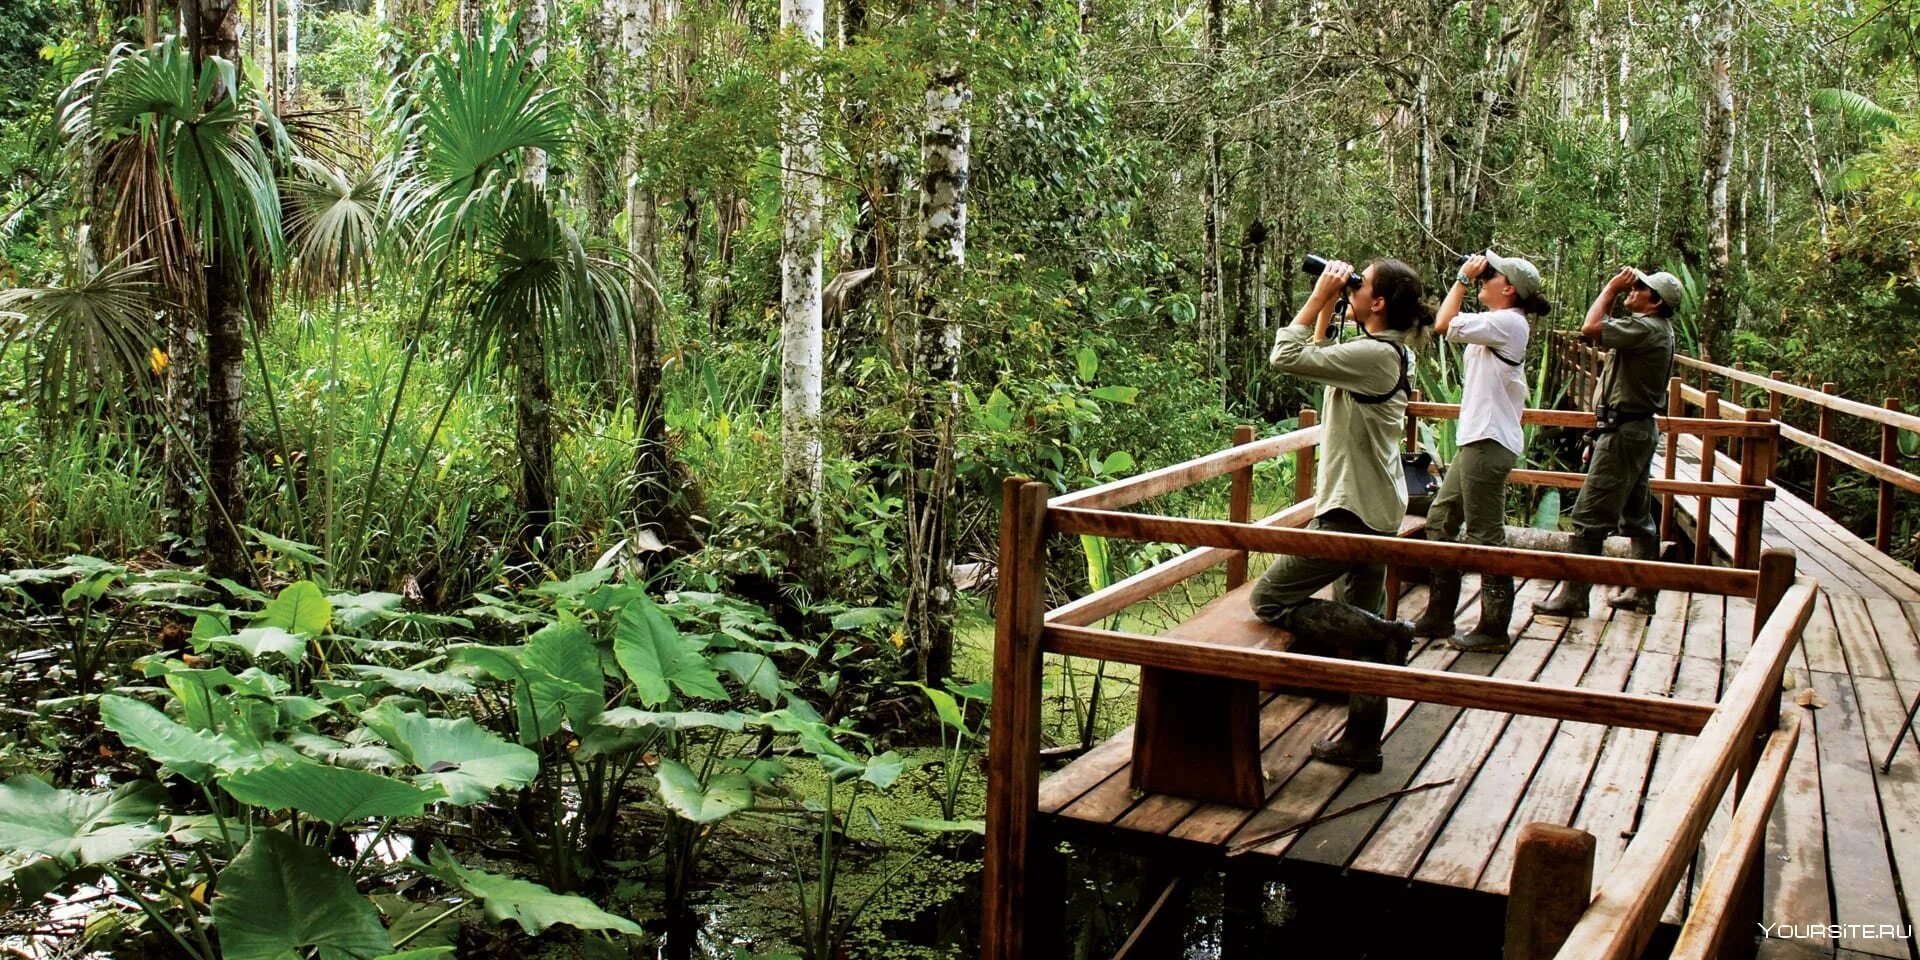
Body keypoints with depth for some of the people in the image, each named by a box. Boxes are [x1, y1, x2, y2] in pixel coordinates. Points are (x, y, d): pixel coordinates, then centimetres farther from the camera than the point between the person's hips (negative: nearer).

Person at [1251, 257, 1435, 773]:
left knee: (1269, 599, -4)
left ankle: (1384, 635, -8)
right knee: (1360, 623, 15)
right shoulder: (1393, 352, 9)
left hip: (1351, 514, -10)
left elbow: (1286, 357, -24)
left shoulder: (1374, 354, -20)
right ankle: (1361, 743, 22)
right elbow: (1318, 357, 23)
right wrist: (1327, 305, 13)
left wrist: (1320, 296, -15)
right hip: (1378, 512, 10)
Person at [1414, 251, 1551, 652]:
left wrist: (1463, 278, -11)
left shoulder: (1508, 322, -14)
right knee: (1440, 520, 15)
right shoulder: (1499, 324, 17)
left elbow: (1444, 324, -20)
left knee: (1485, 535, -4)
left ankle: (1494, 629, 5)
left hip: (1489, 443, -11)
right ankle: (1439, 616, 22)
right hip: (1477, 439, 11)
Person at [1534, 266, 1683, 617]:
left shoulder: (1647, 328, -19)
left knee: (1590, 516, -8)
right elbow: (1603, 328, 25)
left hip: (1625, 430, -11)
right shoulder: (1655, 329, 15)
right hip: (1638, 429, 11)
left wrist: (1612, 288, -17)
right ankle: (1644, 590, 24)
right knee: (1637, 515, 16)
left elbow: (1591, 328, -27)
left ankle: (1573, 596, -5)